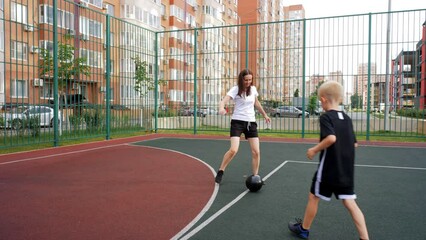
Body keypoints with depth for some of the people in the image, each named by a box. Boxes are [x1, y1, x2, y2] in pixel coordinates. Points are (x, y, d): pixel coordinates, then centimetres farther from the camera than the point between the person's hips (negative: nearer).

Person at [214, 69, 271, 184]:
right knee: (233, 150, -18)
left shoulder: (253, 89, 7)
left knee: (256, 151, -2)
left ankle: (255, 177, 14)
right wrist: (221, 108, -48)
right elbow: (223, 101, -26)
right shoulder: (235, 89, -10)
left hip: (251, 122, 5)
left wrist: (265, 115, 31)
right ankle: (220, 172, 3)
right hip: (237, 121, -5)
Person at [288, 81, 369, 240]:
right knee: (349, 202, 10)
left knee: (313, 197, 11)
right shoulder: (347, 118, 8)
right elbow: (354, 143, 12)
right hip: (346, 170, 6)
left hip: (329, 168, -6)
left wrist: (314, 150, -18)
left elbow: (331, 138, -29)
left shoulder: (326, 117, -13)